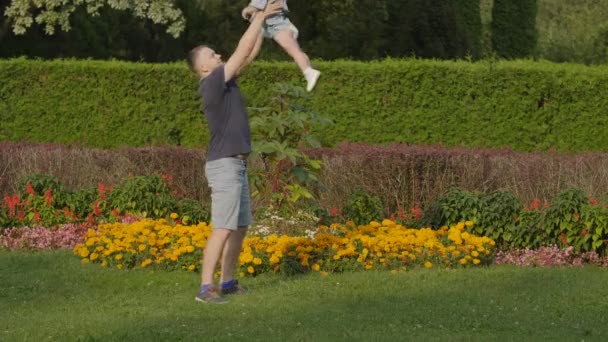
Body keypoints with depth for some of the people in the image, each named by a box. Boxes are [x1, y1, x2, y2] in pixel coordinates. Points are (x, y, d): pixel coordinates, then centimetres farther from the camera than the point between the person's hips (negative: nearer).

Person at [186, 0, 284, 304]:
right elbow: (242, 51, -16)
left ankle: (227, 282, 19)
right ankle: (205, 288, -13)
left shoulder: (224, 80, 13)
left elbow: (250, 54, 18)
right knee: (223, 228, -13)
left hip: (235, 165, 10)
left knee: (240, 227, 13)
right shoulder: (211, 83, -14)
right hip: (224, 166, -10)